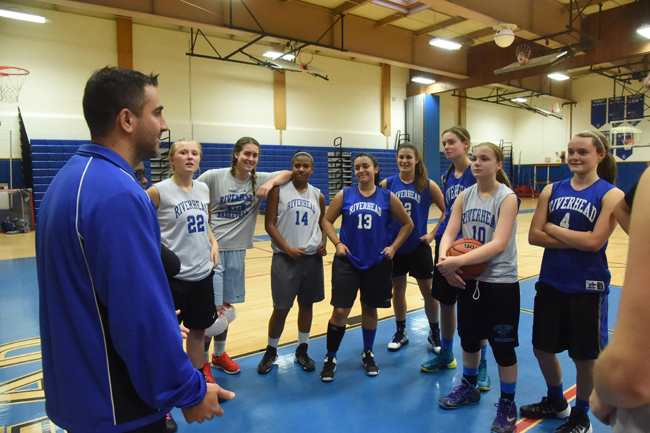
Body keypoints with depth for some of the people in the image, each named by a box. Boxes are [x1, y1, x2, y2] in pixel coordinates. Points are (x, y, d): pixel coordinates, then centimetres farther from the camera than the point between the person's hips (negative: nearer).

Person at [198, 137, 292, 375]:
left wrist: (271, 182, -15)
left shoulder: (259, 180, 3)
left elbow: (289, 174, 4)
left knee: (226, 308, 16)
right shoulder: (214, 177, -10)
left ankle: (219, 355, 36)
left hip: (237, 251, 4)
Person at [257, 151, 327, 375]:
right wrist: (288, 248, -16)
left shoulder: (318, 196, 8)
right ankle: (271, 351, 26)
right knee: (281, 309, 3)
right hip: (285, 258, -3)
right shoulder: (278, 190, -3)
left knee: (307, 304, 12)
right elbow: (270, 224, -6)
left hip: (312, 258, 4)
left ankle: (301, 351, 30)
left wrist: (323, 244, -4)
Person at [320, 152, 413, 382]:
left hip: (378, 262, 1)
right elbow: (327, 220, 8)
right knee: (340, 310, -3)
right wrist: (337, 243, -5)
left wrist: (393, 247, 0)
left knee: (370, 308, 14)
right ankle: (330, 357, 17)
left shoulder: (388, 197, 1)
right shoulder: (344, 195, 1)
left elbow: (407, 224, 9)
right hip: (348, 260, -1)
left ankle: (368, 354, 35)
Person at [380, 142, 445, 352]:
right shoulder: (387, 184, -2)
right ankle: (401, 332, 31)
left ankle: (434, 332, 28)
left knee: (428, 291, 6)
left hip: (419, 246, -1)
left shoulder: (428, 185, -5)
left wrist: (433, 234, -4)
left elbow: (447, 211, 0)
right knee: (398, 289, 14)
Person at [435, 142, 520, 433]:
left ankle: (507, 404, 28)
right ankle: (469, 387, 42)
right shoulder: (464, 196, 3)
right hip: (468, 278, 5)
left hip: (500, 282, -5)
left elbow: (499, 243, -23)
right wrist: (444, 259, -24)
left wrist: (458, 261, -32)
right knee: (469, 338, 19)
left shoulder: (507, 198, -13)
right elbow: (449, 233, -3)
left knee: (503, 346, 7)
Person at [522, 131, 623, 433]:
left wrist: (552, 229, -11)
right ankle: (556, 403, 42)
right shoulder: (552, 190, 3)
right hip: (550, 283, 4)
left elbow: (594, 241, -20)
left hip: (587, 288, -4)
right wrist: (576, 241, -15)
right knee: (542, 348, 16)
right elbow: (534, 236, -5)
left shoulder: (610, 194, -8)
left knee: (584, 357, 11)